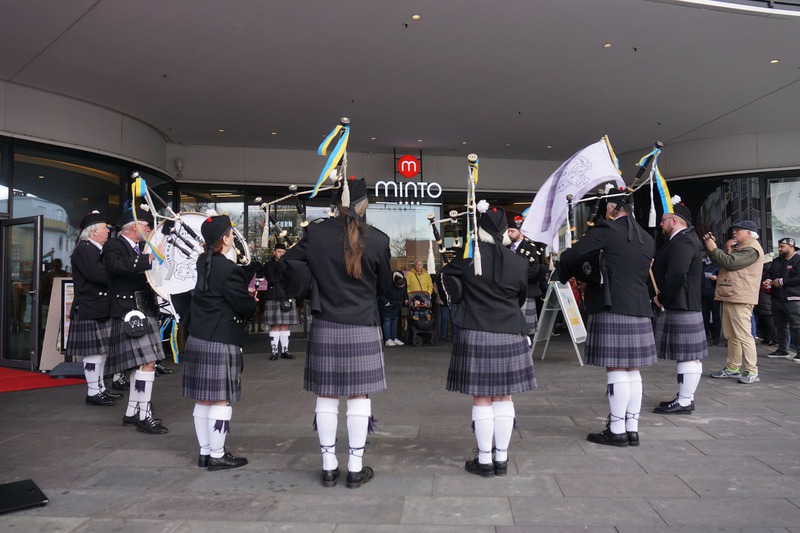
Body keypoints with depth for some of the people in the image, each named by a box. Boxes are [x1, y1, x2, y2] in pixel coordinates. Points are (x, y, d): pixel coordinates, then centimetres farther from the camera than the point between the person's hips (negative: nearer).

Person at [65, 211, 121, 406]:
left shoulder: (98, 250, 18)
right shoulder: (83, 250, -13)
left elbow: (105, 274, 17)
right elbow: (98, 274, -25)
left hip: (102, 310, 10)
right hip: (90, 311, -10)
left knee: (101, 350, 14)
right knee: (93, 351, -5)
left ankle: (100, 388, 22)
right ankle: (93, 392, 3)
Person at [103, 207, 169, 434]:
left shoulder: (138, 248, 18)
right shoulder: (114, 246, -8)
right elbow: (116, 264, -30)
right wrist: (148, 259, -33)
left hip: (145, 311, 10)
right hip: (131, 313, -10)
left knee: (142, 364, 13)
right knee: (148, 363, -13)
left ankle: (132, 412, 24)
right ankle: (144, 415, -7)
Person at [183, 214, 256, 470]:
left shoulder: (203, 263, 8)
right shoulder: (228, 269, -18)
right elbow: (244, 305, -14)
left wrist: (244, 294, 6)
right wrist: (251, 299, 6)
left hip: (197, 340, 9)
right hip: (221, 343, -9)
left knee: (203, 400, 14)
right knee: (221, 401, 1)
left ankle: (204, 452, 25)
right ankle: (217, 456, 9)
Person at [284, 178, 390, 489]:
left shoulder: (315, 233, -6)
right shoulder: (378, 239, -8)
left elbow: (291, 265, 2)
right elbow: (384, 285, 3)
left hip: (325, 327, 2)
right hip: (363, 327, -1)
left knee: (326, 396, 10)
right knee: (359, 396, 7)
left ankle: (328, 466, 20)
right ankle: (356, 468, 15)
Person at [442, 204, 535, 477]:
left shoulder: (469, 256, -6)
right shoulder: (519, 262, 0)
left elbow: (445, 274, 10)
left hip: (475, 335, -2)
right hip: (509, 336, 2)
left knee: (481, 399, 5)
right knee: (503, 398, 11)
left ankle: (484, 461, 11)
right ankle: (501, 459, 18)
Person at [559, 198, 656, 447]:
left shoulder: (606, 230, -8)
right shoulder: (646, 239, 15)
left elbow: (570, 256, -13)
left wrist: (562, 275, 7)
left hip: (612, 309, -7)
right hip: (639, 310, 7)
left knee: (616, 370, -2)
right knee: (632, 370, 11)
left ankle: (617, 430, 4)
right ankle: (632, 429, 18)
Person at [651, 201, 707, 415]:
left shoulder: (681, 242, -16)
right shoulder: (686, 238, 18)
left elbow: (676, 275, -28)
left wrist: (662, 299, -17)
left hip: (680, 309, -11)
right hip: (686, 307, 11)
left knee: (687, 356, -5)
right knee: (688, 356, 14)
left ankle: (684, 402, 0)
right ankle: (685, 397, 22)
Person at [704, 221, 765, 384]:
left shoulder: (751, 248, -10)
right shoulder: (737, 247, 22)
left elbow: (730, 263, -21)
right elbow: (721, 261, 22)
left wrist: (714, 249, -10)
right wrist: (711, 246, 11)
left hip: (740, 299, -10)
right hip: (729, 297, 10)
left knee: (743, 335, -10)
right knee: (731, 335, 13)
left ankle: (752, 372, -6)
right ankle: (732, 368, 20)